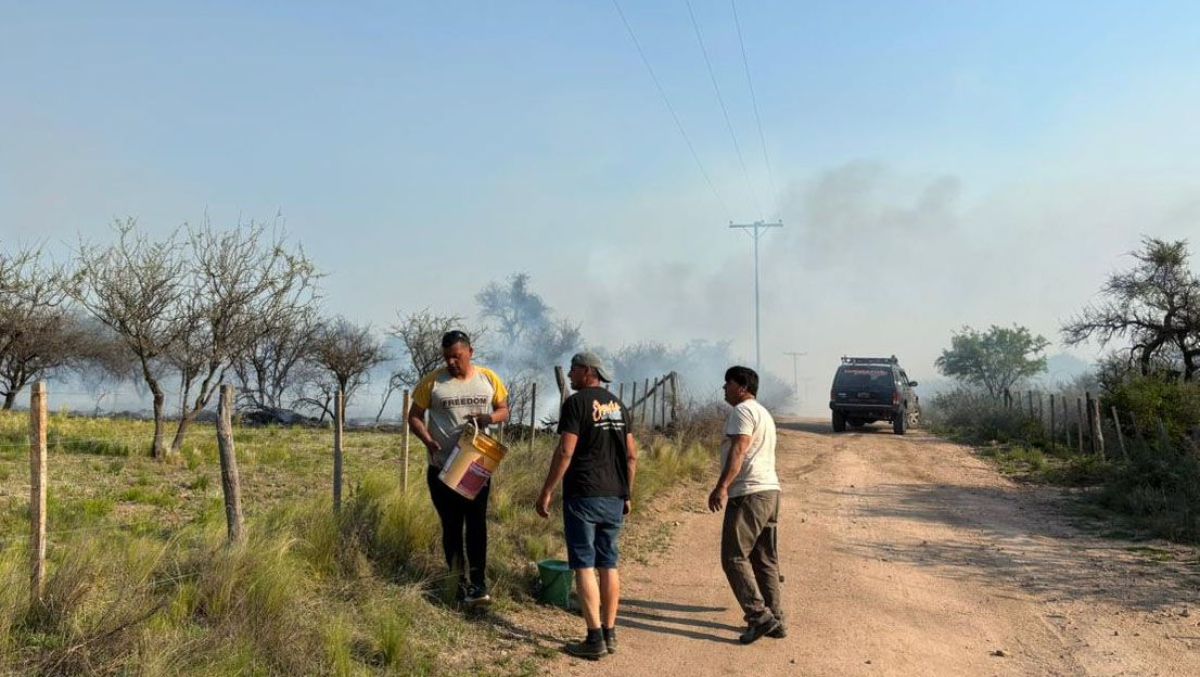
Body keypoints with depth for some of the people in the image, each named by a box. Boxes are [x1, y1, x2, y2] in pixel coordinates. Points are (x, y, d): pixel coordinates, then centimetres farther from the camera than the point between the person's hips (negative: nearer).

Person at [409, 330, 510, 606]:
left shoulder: (488, 378, 1)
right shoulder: (433, 382, -5)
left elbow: (504, 410, 10)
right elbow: (414, 416, 2)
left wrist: (489, 418, -14)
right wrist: (428, 441, -16)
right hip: (442, 467, -1)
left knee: (476, 523, -1)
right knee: (451, 525, 7)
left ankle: (477, 583, 1)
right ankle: (461, 582, 16)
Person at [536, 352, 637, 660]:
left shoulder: (576, 403, -8)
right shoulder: (619, 406, 12)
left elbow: (565, 452, -15)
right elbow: (632, 455, 12)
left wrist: (546, 492, -10)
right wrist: (627, 493, 20)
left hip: (583, 495, -6)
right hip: (614, 497, 7)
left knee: (584, 566, -2)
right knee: (608, 565, 11)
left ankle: (595, 639, -3)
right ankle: (610, 634, 16)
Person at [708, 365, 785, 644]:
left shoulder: (742, 411, -8)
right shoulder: (764, 413, 24)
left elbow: (739, 451, -21)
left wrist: (722, 487, -29)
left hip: (749, 493, -10)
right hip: (770, 490, 10)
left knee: (734, 558, -6)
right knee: (766, 560, 12)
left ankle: (760, 617, -10)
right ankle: (775, 620, 14)